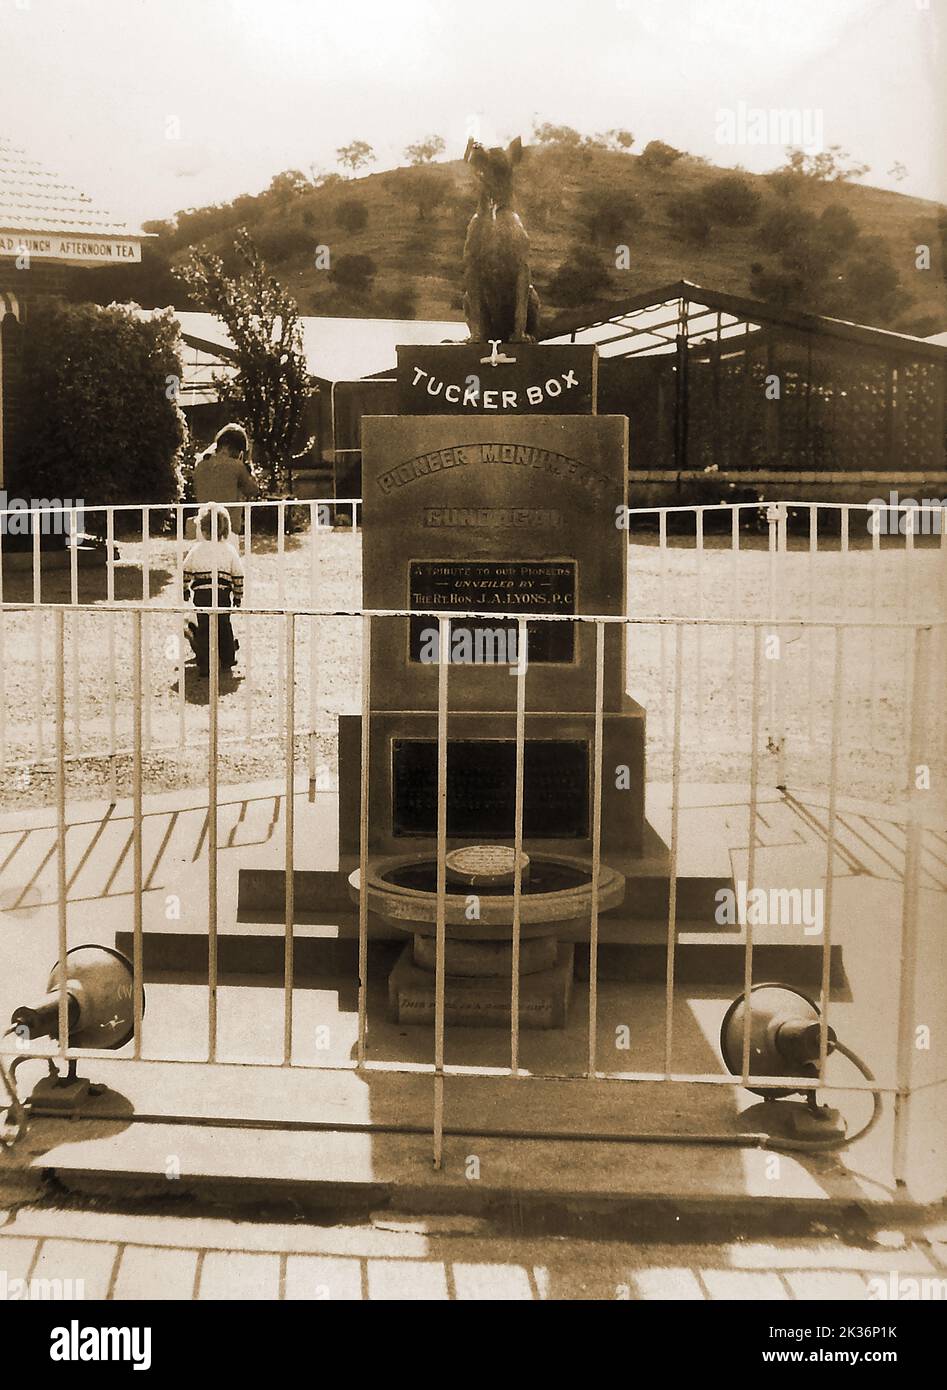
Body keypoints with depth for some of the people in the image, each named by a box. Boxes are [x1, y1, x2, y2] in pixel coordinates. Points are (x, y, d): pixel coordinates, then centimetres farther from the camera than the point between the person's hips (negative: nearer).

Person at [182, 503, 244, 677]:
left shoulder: (197, 549, -1)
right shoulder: (229, 550, 0)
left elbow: (186, 571, 6)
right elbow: (238, 575, 3)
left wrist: (185, 589, 20)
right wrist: (238, 595, 13)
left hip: (202, 595, -1)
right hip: (223, 594, 1)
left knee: (203, 628, 4)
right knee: (224, 626, 15)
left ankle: (205, 665, 2)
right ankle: (227, 661, 25)